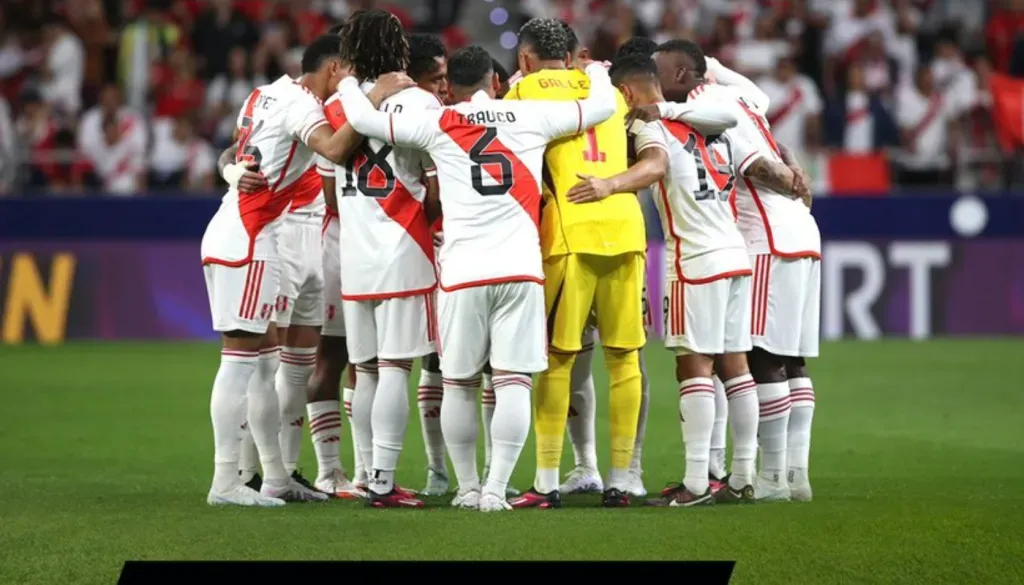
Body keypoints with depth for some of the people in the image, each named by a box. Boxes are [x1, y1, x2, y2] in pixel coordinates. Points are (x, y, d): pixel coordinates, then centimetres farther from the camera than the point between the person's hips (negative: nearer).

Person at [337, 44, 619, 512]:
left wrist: (349, 84, 28)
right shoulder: (532, 117, 7)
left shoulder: (437, 125, 5)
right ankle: (496, 489, -10)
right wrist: (596, 72, 37)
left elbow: (364, 119, 7)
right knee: (513, 382, -1)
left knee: (458, 384, 12)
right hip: (520, 267, 0)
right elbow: (603, 106, 16)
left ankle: (467, 488, 16)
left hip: (463, 271, 0)